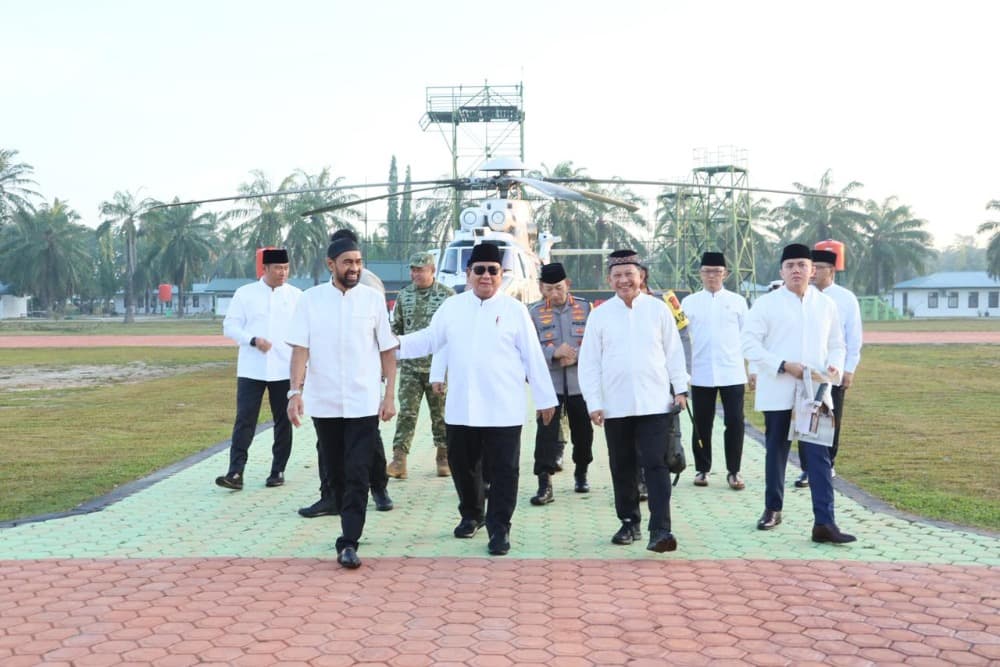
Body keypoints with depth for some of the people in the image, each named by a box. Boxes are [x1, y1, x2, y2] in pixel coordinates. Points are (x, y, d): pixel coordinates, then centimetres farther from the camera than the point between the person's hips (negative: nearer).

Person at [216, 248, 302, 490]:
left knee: (283, 421, 8)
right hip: (251, 369, -1)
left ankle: (278, 471, 18)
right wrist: (253, 340, -15)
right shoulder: (245, 293, 2)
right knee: (244, 420, -5)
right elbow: (230, 326, 1)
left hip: (285, 369, 1)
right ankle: (235, 473, -6)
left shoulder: (296, 295, 4)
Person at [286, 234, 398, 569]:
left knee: (358, 474, -6)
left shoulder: (373, 298, -1)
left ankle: (349, 544, -5)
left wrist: (390, 395, -2)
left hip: (364, 402, -2)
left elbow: (387, 351, 2)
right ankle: (352, 526, 31)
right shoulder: (311, 299, -1)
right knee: (336, 472, 14)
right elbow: (300, 349, -3)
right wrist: (295, 391, -14)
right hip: (323, 402, 2)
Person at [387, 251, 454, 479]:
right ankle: (399, 459, -4)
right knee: (406, 412, -3)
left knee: (441, 414, 6)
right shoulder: (404, 295, 8)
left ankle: (443, 458, 19)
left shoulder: (448, 295, -2)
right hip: (410, 366, 2)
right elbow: (396, 327, 17)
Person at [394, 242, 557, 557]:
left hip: (504, 409, -3)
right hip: (461, 407, 3)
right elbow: (429, 340, 12)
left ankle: (499, 528, 9)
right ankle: (471, 515, 35)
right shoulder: (452, 306, 6)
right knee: (463, 466, 14)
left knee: (502, 471, -1)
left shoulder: (514, 309, -1)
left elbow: (533, 356, 1)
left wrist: (545, 398, 2)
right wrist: (396, 343, -4)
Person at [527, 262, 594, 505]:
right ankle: (544, 485, -8)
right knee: (546, 433, -10)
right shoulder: (534, 313, 0)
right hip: (549, 383, -2)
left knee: (583, 432, 12)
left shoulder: (584, 308, 4)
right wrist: (554, 352, -20)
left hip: (580, 382, 2)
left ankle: (581, 474, 34)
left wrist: (577, 356, -15)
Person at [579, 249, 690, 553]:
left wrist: (680, 389, 3)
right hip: (615, 406, 2)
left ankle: (660, 530, -8)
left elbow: (674, 351, 7)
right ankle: (629, 523, 25)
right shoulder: (600, 314, 3)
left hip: (655, 403, -1)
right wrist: (593, 402, -1)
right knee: (622, 468, 11)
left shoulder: (658, 309, 3)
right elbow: (589, 361, 3)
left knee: (656, 465, -7)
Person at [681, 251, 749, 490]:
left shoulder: (737, 301, 7)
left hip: (732, 373, 0)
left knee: (734, 423, -2)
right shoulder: (689, 302, 7)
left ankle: (734, 471, 10)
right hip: (700, 374, 0)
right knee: (702, 424, 6)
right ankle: (702, 469, 19)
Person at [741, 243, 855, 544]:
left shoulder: (826, 304, 9)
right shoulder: (766, 303, -2)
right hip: (778, 393, -2)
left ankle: (824, 522, -7)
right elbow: (750, 344, -7)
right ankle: (772, 509, 27)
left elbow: (836, 344, 15)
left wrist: (834, 365, -7)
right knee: (776, 452, 10)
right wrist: (784, 365, -17)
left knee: (819, 456, -5)